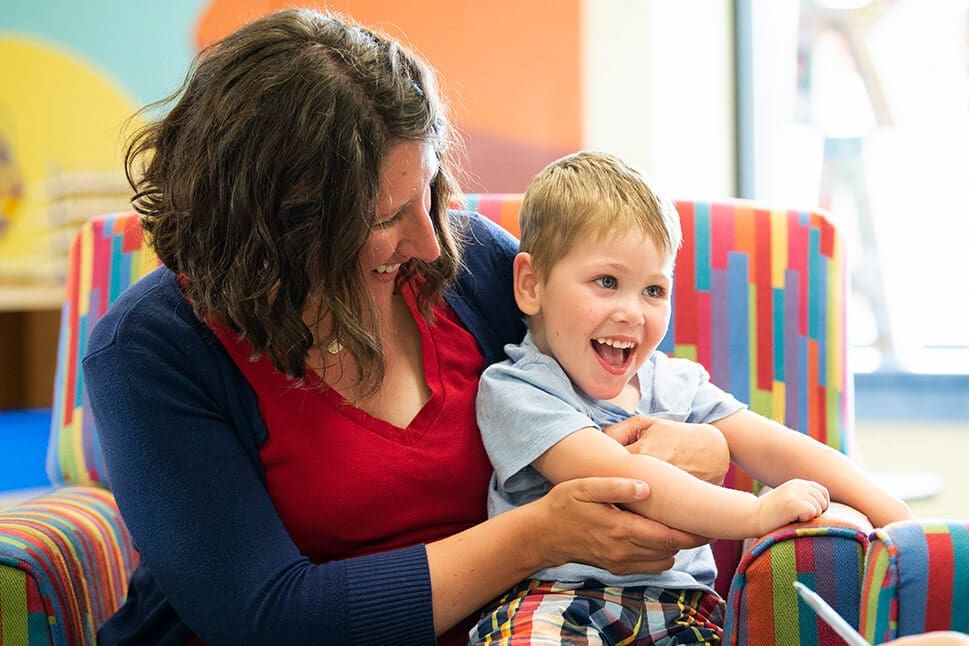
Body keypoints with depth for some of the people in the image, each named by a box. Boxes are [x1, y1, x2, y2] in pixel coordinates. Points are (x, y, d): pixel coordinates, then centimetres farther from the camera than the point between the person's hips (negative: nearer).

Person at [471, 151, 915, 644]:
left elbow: (774, 449, 7)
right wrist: (756, 514, -25)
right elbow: (618, 476, -17)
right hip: (560, 597, -6)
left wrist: (901, 524, -6)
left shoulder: (675, 383, 16)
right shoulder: (513, 390, -4)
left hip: (678, 603, 6)